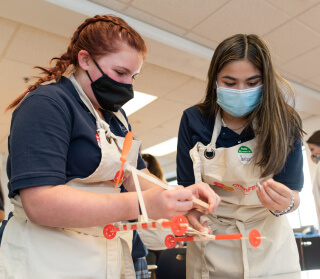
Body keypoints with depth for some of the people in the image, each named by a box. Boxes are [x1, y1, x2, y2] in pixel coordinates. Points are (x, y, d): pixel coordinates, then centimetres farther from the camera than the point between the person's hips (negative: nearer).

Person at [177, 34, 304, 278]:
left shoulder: (284, 122, -12)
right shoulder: (194, 120, -12)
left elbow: (293, 191, -11)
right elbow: (186, 184, -8)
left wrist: (285, 203, -33)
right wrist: (191, 210, -29)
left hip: (268, 243, 1)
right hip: (210, 244, 0)